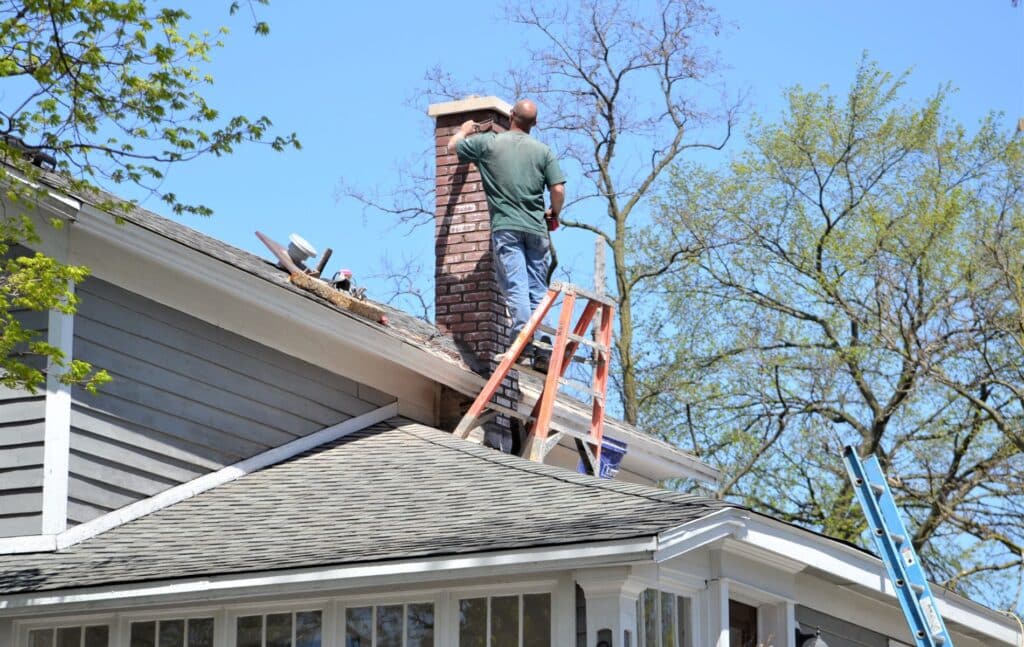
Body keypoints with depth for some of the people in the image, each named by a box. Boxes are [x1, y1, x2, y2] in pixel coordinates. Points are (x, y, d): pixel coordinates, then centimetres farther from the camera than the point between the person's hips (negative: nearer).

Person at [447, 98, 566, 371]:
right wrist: (554, 214, 20)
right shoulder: (543, 151, 5)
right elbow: (558, 190, 0)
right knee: (538, 290, 5)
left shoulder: (487, 142, 3)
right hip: (536, 228, 2)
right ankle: (541, 348, 0)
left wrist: (466, 129, 40)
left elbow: (453, 145, 18)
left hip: (505, 226, -2)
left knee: (515, 286, -9)